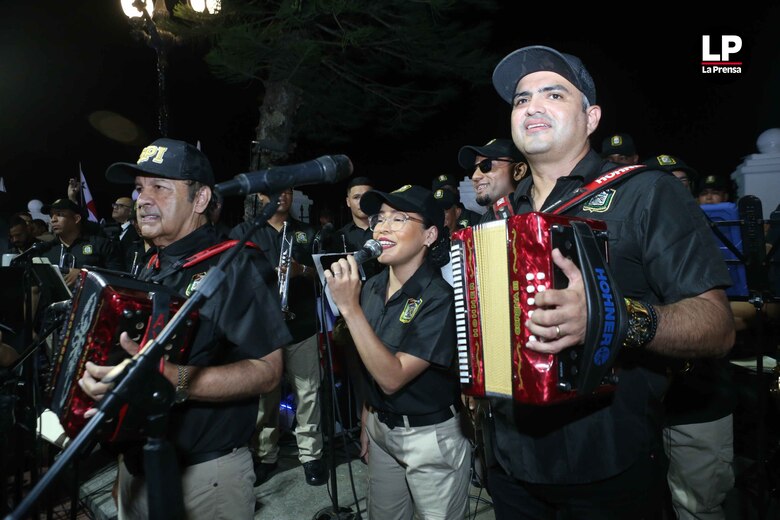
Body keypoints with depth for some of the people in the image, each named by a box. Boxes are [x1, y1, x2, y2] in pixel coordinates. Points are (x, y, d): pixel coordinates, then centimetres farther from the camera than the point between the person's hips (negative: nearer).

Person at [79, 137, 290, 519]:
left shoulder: (233, 266, -17)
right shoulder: (151, 269, 7)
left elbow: (267, 371, -24)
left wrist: (168, 378, -33)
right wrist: (97, 367, 2)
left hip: (205, 474, -7)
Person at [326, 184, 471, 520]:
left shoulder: (439, 298, -23)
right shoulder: (371, 288, -3)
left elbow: (392, 378, -28)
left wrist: (350, 307, -32)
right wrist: (367, 421, 14)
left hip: (432, 437, -6)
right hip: (380, 428, 6)